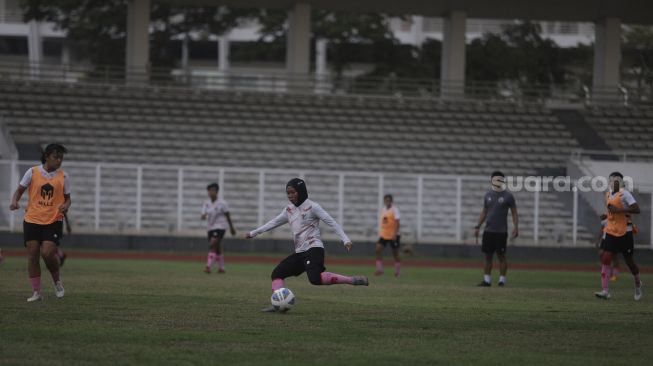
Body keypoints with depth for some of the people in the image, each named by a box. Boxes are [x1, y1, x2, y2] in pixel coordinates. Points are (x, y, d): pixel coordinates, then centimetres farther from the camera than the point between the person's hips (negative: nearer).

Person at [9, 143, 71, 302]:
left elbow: (67, 198, 9)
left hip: (53, 221, -1)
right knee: (32, 255, -2)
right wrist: (15, 201, -12)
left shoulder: (63, 176, 2)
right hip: (32, 220, 1)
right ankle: (36, 292, 7)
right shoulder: (32, 172, 0)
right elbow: (20, 189, 8)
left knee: (48, 253, -16)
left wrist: (65, 206, -13)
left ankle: (57, 281, 13)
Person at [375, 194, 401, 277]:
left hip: (393, 235, -6)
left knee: (395, 253, 4)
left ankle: (397, 272, 17)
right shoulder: (384, 209, 10)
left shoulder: (394, 210, -10)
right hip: (384, 235, 6)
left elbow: (397, 223, -16)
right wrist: (380, 232, 20)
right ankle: (379, 269, -9)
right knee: (378, 248, -12)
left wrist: (395, 234, -24)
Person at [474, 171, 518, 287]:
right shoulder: (488, 195, 10)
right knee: (488, 256, 5)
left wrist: (515, 227, -10)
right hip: (488, 231, 4)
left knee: (501, 256, -2)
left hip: (501, 232, -4)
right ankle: (487, 280, 10)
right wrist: (478, 226, 13)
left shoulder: (508, 196, -2)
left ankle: (502, 280, 4)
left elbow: (514, 213, 0)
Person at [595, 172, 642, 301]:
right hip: (611, 232, 6)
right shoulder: (608, 195, 8)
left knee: (629, 260, 7)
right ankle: (605, 291, -11)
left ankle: (638, 284, 34)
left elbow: (636, 209, -24)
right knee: (605, 259, -8)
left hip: (624, 232, -6)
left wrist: (619, 210, -28)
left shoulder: (624, 194, -14)